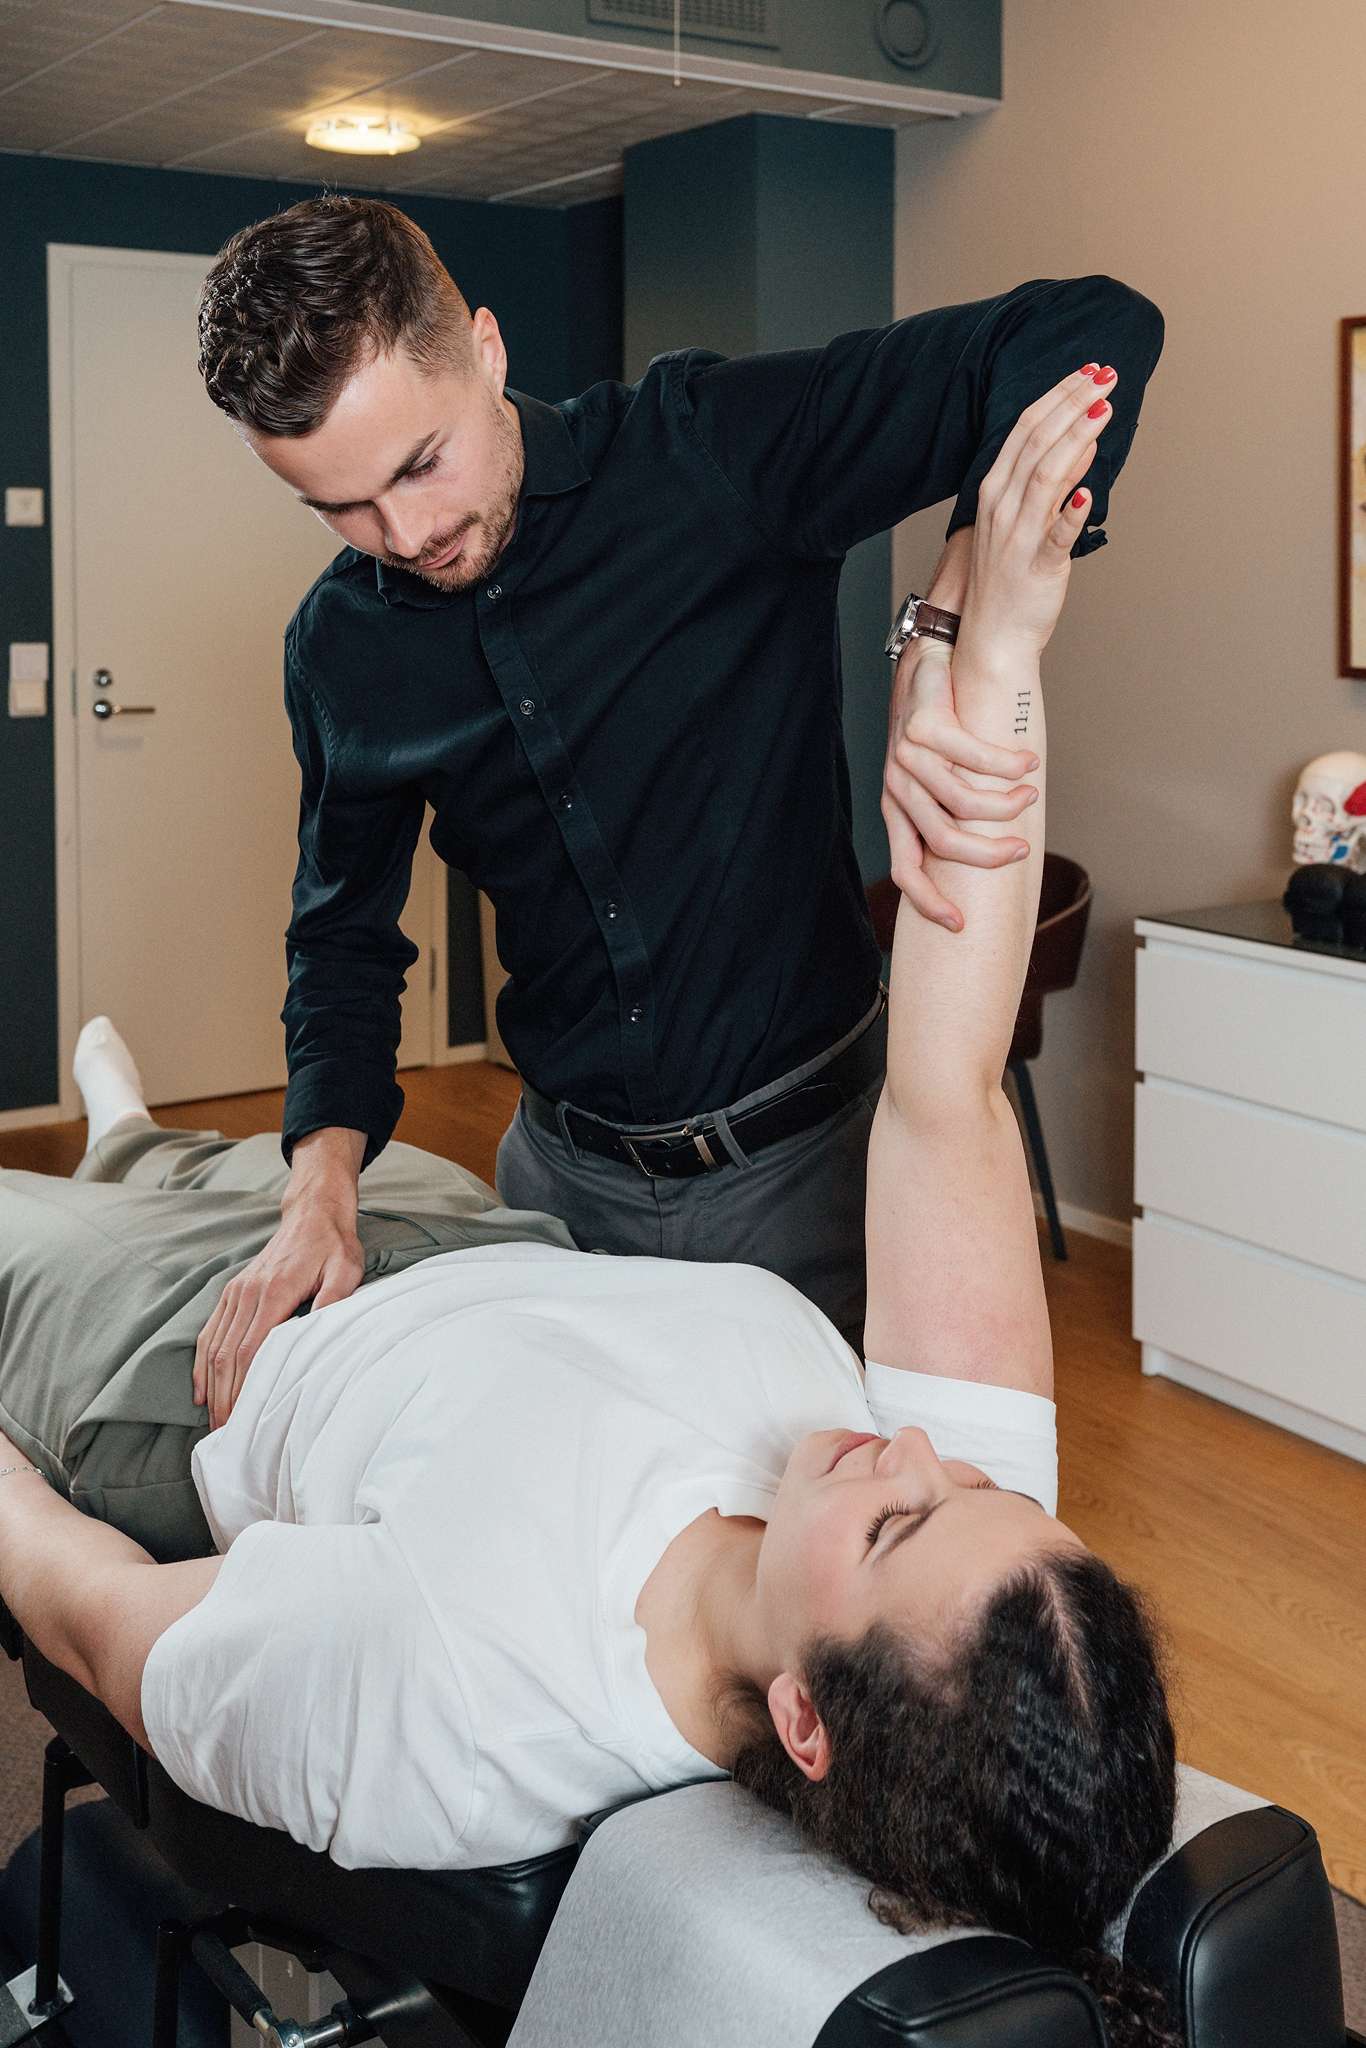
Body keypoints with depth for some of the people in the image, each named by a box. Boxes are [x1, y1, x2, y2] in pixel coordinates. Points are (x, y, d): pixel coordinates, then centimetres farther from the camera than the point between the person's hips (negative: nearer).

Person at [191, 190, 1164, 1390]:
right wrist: (323, 1179, -7)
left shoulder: (706, 449, -16)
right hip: (564, 1175, 4)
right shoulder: (340, 647, -2)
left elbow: (1094, 331, -22)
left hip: (805, 1157, -3)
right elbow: (345, 933, 9)